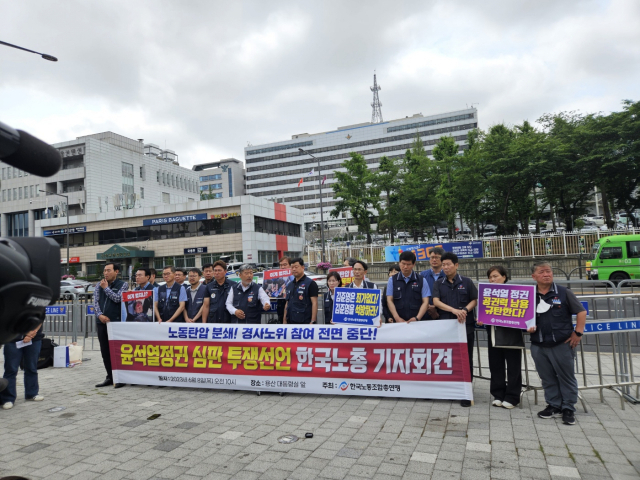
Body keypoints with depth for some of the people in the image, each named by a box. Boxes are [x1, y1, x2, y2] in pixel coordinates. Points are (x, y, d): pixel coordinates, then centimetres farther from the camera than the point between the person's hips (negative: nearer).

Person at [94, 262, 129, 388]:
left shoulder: (123, 284, 1)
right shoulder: (100, 285, 13)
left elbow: (117, 298, -12)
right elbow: (95, 301, 6)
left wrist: (106, 288, -4)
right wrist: (100, 315, -8)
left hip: (116, 321, -5)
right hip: (101, 321, 5)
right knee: (105, 351, 9)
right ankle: (110, 377, 18)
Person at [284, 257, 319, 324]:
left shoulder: (310, 283, -4)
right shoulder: (289, 285, 16)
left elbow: (314, 303, -10)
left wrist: (313, 321, -16)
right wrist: (284, 320, 12)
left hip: (305, 322, -6)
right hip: (290, 322, 6)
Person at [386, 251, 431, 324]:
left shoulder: (422, 281, 6)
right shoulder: (392, 280, 8)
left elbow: (425, 302, 1)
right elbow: (389, 301, 2)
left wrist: (417, 318, -13)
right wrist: (397, 318, -11)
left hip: (417, 322, 0)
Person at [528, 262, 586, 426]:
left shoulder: (564, 292, -3)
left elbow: (581, 312, 1)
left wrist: (578, 333, -5)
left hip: (562, 344, -3)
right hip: (538, 345, 3)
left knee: (566, 377, 6)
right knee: (547, 377, 13)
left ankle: (568, 409, 19)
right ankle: (554, 405, 27)